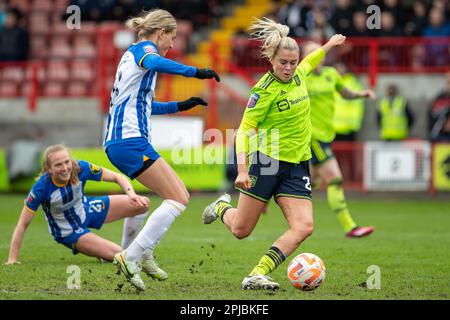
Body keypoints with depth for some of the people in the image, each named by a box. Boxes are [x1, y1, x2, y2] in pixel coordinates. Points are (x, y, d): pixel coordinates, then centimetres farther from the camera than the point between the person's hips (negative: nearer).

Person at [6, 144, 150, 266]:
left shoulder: (80, 168, -25)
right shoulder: (41, 188, -32)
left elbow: (118, 177, -16)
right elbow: (23, 224, -26)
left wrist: (131, 194, -36)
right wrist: (12, 259, -28)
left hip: (86, 210, 4)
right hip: (68, 232, -4)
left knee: (141, 205, -7)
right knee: (119, 255, -19)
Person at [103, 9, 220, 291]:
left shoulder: (133, 54, 25)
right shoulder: (144, 49, -3)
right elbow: (155, 63, -31)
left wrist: (180, 106, 33)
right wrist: (195, 72, -36)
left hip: (118, 142, 10)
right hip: (131, 141, -10)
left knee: (178, 195, 20)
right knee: (179, 199, -12)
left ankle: (145, 254, 14)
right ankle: (131, 257, -16)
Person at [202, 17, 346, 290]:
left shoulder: (298, 75, 3)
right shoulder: (266, 89, -16)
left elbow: (308, 63, 30)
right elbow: (244, 130, -17)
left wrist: (329, 45, 40)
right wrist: (242, 168, -27)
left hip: (297, 166, 6)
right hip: (267, 162, -6)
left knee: (304, 227, -16)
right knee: (241, 230, 4)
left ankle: (258, 275, -18)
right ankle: (223, 207, 39)